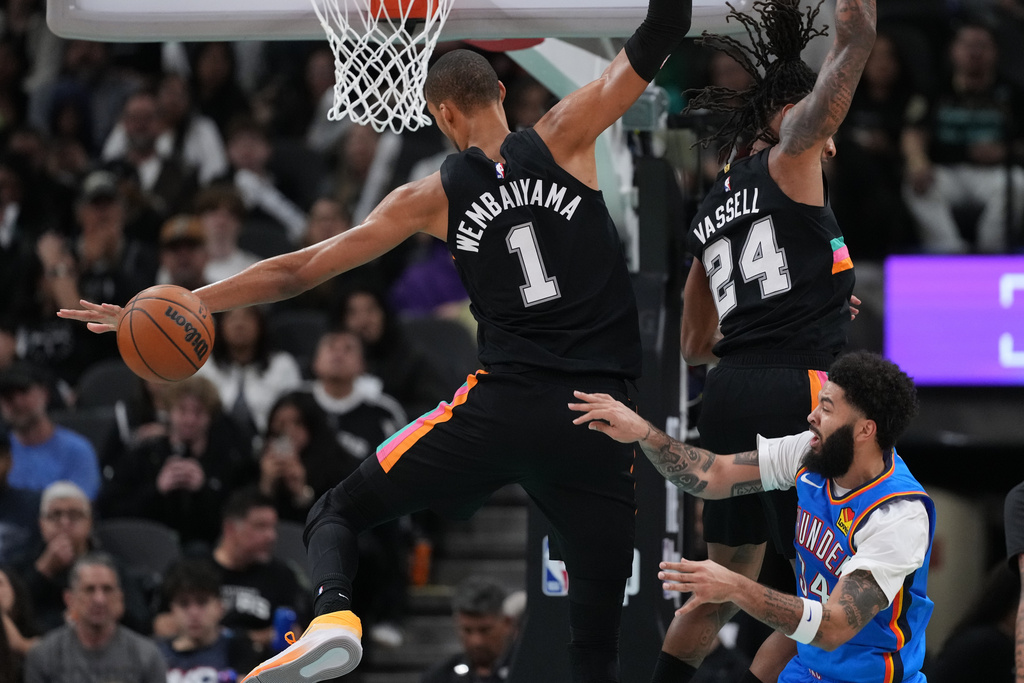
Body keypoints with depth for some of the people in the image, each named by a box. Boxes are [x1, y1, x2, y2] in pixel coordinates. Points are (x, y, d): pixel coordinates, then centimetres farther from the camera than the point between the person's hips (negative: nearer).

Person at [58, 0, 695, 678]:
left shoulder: (434, 197, 8)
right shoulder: (563, 139, 5)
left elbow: (296, 272, 10)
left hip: (503, 405, -1)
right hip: (597, 420, 1)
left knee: (340, 512, 15)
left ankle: (333, 616, -18)